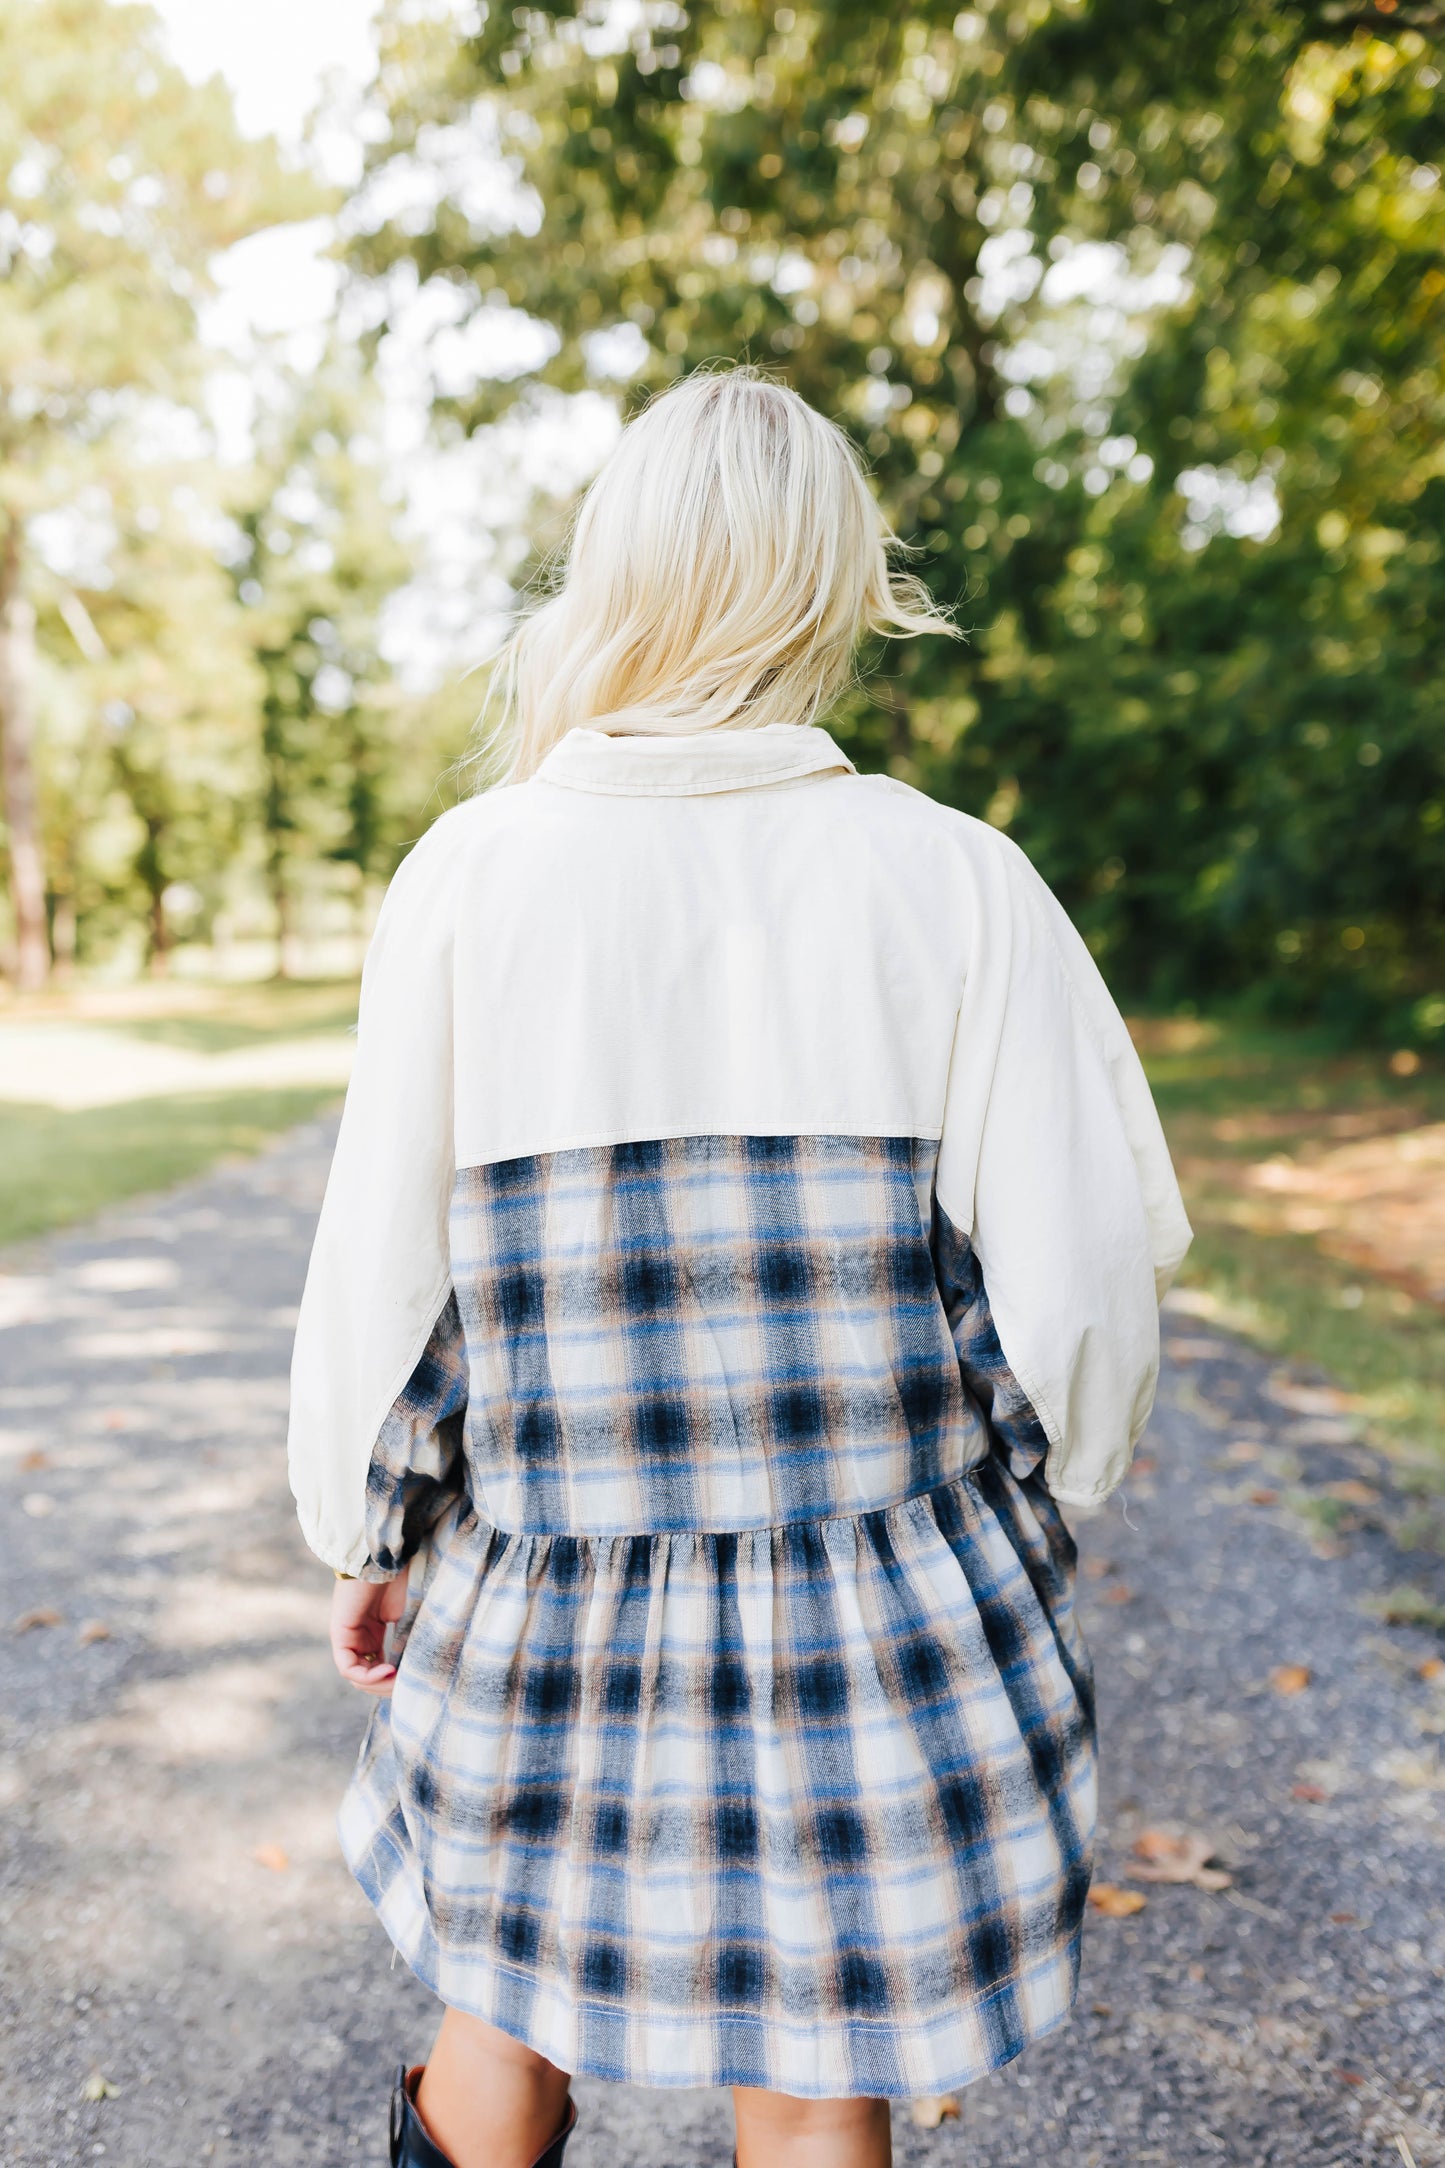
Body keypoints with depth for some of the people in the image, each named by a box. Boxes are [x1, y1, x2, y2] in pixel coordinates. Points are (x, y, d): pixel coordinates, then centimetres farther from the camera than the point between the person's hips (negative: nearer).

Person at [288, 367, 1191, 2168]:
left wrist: (366, 1539, 10)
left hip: (550, 1595, 0)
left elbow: (385, 1269, -5)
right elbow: (1079, 1261, -8)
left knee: (512, 1977, 26)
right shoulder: (953, 882, -9)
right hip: (883, 1613, 0)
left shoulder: (472, 872, -8)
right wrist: (1031, 1505, 10)